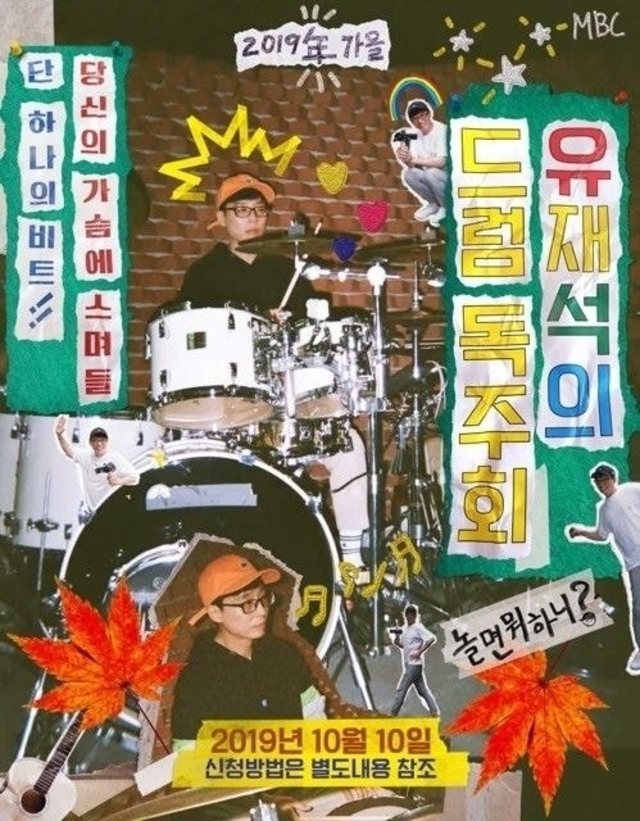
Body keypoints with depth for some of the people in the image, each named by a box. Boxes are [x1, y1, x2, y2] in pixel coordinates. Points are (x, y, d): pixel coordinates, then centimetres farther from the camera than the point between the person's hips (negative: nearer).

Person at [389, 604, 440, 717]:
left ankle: (393, 713, -2)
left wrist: (420, 652, -20)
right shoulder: (404, 628, 14)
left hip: (414, 664, -9)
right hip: (409, 664, 9)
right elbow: (401, 644, 20)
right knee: (423, 690, 10)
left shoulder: (418, 627, -11)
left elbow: (432, 638, -21)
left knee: (401, 689, -7)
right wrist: (396, 638, -2)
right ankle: (435, 711, 12)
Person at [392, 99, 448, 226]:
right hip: (429, 177, 6)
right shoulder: (414, 134, -1)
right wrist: (405, 158, -34)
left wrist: (414, 159, -35)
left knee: (431, 173, -33)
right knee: (407, 174, -17)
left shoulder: (442, 130, -19)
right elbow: (411, 165, -10)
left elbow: (441, 161, -29)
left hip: (449, 173, -6)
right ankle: (433, 204, 4)